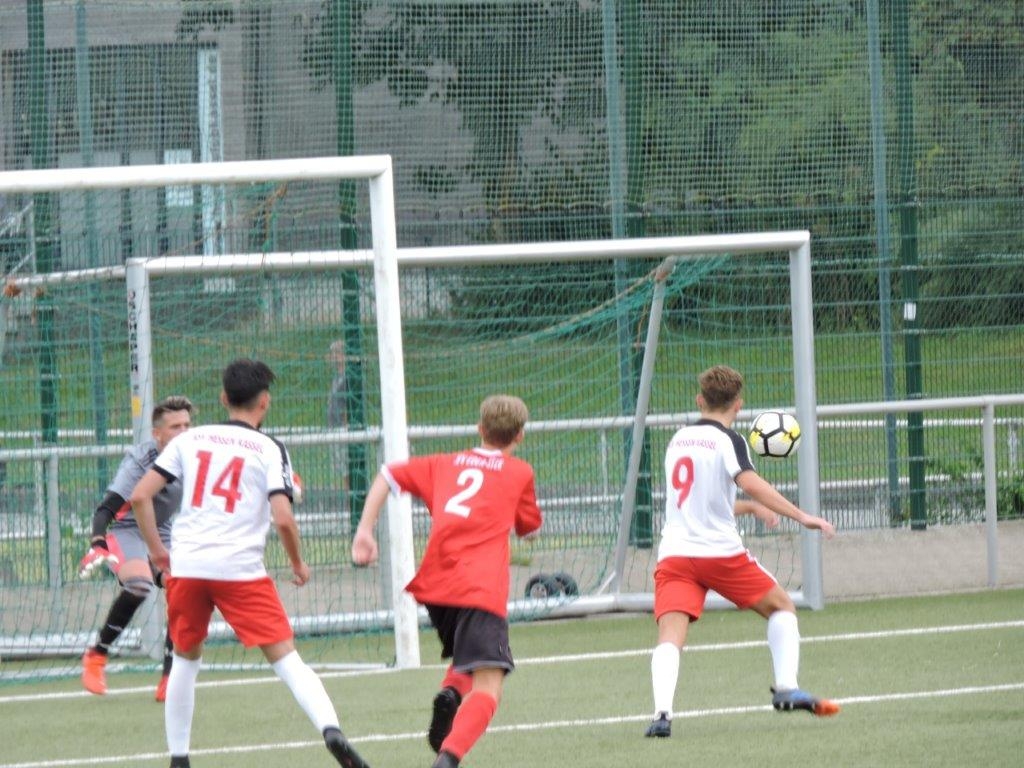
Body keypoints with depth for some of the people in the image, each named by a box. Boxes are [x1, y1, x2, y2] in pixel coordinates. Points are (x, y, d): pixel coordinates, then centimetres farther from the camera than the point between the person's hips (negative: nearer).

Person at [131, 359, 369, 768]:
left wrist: (156, 549, 17)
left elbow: (140, 496, 5)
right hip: (240, 567, -3)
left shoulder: (189, 440, 11)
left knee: (185, 659, 21)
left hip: (185, 566, 3)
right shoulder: (270, 449, 2)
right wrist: (298, 564, 8)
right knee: (286, 658, -4)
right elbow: (283, 518, -9)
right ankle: (331, 730, -22)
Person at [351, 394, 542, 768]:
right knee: (487, 685, -12)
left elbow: (388, 475, 17)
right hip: (481, 591, -5)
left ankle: (448, 695, -4)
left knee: (465, 659, 31)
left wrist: (364, 531, 15)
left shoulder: (445, 464, 21)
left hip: (434, 584, 5)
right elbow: (529, 528, 25)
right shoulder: (519, 472, 13)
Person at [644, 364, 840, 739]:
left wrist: (749, 507, 46)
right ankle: (786, 689, 5)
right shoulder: (727, 441, -2)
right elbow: (749, 482, -22)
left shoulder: (678, 439, 19)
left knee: (670, 637, -11)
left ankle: (662, 711, -34)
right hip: (720, 551, -4)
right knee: (781, 606, 18)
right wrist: (801, 516, -27)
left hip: (674, 554, 4)